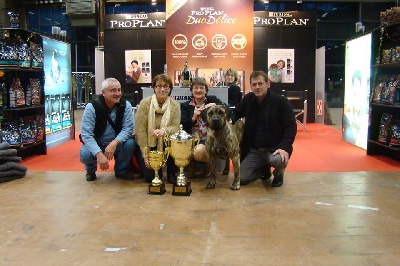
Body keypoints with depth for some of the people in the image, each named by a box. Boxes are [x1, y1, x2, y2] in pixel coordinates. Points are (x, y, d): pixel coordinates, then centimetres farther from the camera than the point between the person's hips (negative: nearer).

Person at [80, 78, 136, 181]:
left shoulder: (126, 105, -12)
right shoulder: (92, 107, -19)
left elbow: (128, 128, -17)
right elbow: (86, 134, -25)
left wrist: (114, 143, -36)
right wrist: (99, 153, -38)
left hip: (116, 144, 2)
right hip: (95, 144, -2)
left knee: (130, 143, -27)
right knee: (85, 154, -32)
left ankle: (121, 171, 2)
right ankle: (91, 171, 7)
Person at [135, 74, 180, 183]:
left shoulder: (175, 105, -6)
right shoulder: (145, 103, -13)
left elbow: (175, 127, -14)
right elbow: (140, 129, -15)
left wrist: (164, 131, -38)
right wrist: (146, 154, -18)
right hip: (148, 144, -2)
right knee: (151, 176, -14)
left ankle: (171, 174, -5)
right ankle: (144, 162, 22)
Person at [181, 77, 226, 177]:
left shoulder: (212, 100, 9)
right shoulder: (185, 106, 12)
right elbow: (183, 125, 2)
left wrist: (215, 106, -18)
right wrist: (194, 117, -14)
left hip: (208, 139, -2)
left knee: (199, 151, -34)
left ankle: (209, 165, 4)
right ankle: (191, 167, 5)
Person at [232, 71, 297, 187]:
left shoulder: (281, 101, -11)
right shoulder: (247, 99, 2)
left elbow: (291, 126, -12)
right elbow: (236, 113, 19)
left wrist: (284, 147, -26)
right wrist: (230, 121, -5)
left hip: (275, 148, -4)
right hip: (254, 150, 4)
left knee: (279, 160, -39)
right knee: (241, 178, -8)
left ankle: (279, 173, 3)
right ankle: (265, 168, 24)